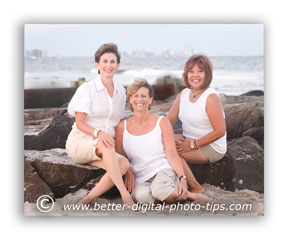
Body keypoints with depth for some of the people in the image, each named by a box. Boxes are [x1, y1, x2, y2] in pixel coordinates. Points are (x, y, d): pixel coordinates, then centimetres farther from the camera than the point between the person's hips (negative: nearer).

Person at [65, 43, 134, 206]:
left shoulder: (121, 91, 12)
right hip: (79, 143, -5)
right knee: (106, 144, -38)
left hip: (102, 150, 5)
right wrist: (98, 133, -29)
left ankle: (88, 199, -25)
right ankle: (125, 194, -38)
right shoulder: (87, 89, -5)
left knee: (124, 164, -27)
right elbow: (80, 123, -10)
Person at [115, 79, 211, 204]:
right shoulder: (122, 127, 8)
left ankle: (190, 195, -8)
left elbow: (172, 154, -3)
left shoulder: (162, 122, 3)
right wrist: (128, 171, -9)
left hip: (163, 170, -1)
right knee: (141, 196, -34)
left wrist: (182, 178, -16)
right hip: (140, 178, 2)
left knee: (159, 190, -37)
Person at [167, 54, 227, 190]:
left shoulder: (211, 97, -16)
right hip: (188, 141, 7)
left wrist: (193, 144, -19)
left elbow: (220, 131, -18)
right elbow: (169, 120, 3)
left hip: (212, 148, -7)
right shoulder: (183, 94, 6)